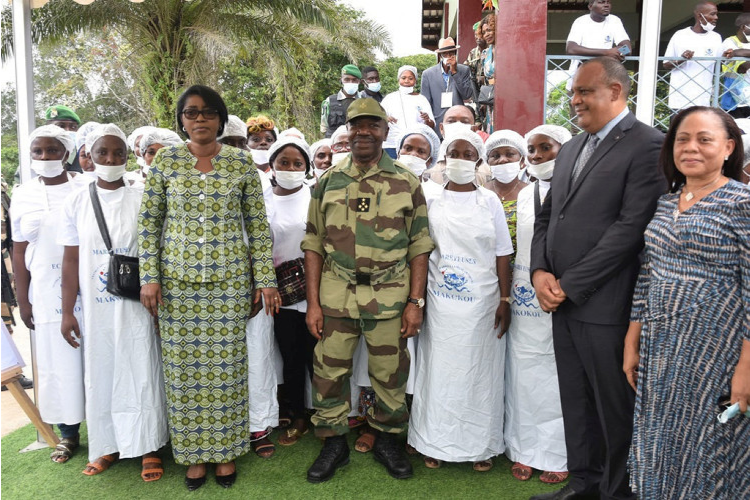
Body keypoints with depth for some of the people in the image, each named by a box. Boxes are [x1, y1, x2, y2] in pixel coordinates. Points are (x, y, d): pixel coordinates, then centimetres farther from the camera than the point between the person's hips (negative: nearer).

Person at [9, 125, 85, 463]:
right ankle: (68, 434, 23)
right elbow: (19, 251, 8)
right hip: (47, 295, 3)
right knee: (57, 362, 9)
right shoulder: (22, 196, 7)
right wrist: (22, 299, 5)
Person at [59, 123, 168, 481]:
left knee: (141, 373, 4)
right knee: (100, 374, 11)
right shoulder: (77, 201, 3)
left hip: (135, 305, -2)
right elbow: (71, 260, 4)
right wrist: (67, 312, 2)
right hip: (95, 306, 2)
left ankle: (148, 447, 19)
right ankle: (108, 445, 29)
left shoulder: (141, 199, -2)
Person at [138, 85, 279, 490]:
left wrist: (265, 279, -1)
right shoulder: (165, 161, 2)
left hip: (229, 279, -1)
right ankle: (193, 452, 26)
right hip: (178, 280, 1)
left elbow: (257, 225, 2)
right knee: (184, 368, 8)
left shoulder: (241, 163, 1)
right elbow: (149, 224, 4)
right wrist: (150, 277, -3)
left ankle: (225, 450, 25)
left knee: (226, 366, 6)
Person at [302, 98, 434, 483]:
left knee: (390, 372, 9)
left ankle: (387, 440, 31)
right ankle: (334, 443, 28)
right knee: (329, 370, 7)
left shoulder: (407, 184, 3)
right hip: (335, 294, 1)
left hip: (390, 296, -1)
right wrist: (313, 302, 0)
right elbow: (314, 244, 6)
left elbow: (419, 246, 3)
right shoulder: (328, 182, 6)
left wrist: (416, 302, -3)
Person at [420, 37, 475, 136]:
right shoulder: (428, 74, 6)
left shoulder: (464, 70, 8)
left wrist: (455, 72, -6)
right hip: (437, 126, 0)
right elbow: (425, 103, 6)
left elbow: (468, 96, -3)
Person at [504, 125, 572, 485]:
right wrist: (509, 291, 9)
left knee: (560, 374, 5)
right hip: (525, 293, 5)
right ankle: (524, 449, 24)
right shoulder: (523, 195, 11)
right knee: (524, 373, 9)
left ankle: (558, 454, 21)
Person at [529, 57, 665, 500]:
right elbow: (547, 216, 16)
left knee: (615, 406, 8)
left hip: (605, 305, -7)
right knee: (576, 401, 17)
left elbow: (631, 227, -17)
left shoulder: (648, 145, -8)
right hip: (562, 299, 7)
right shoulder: (572, 148, 16)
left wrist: (570, 284, -15)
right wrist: (540, 271, -1)